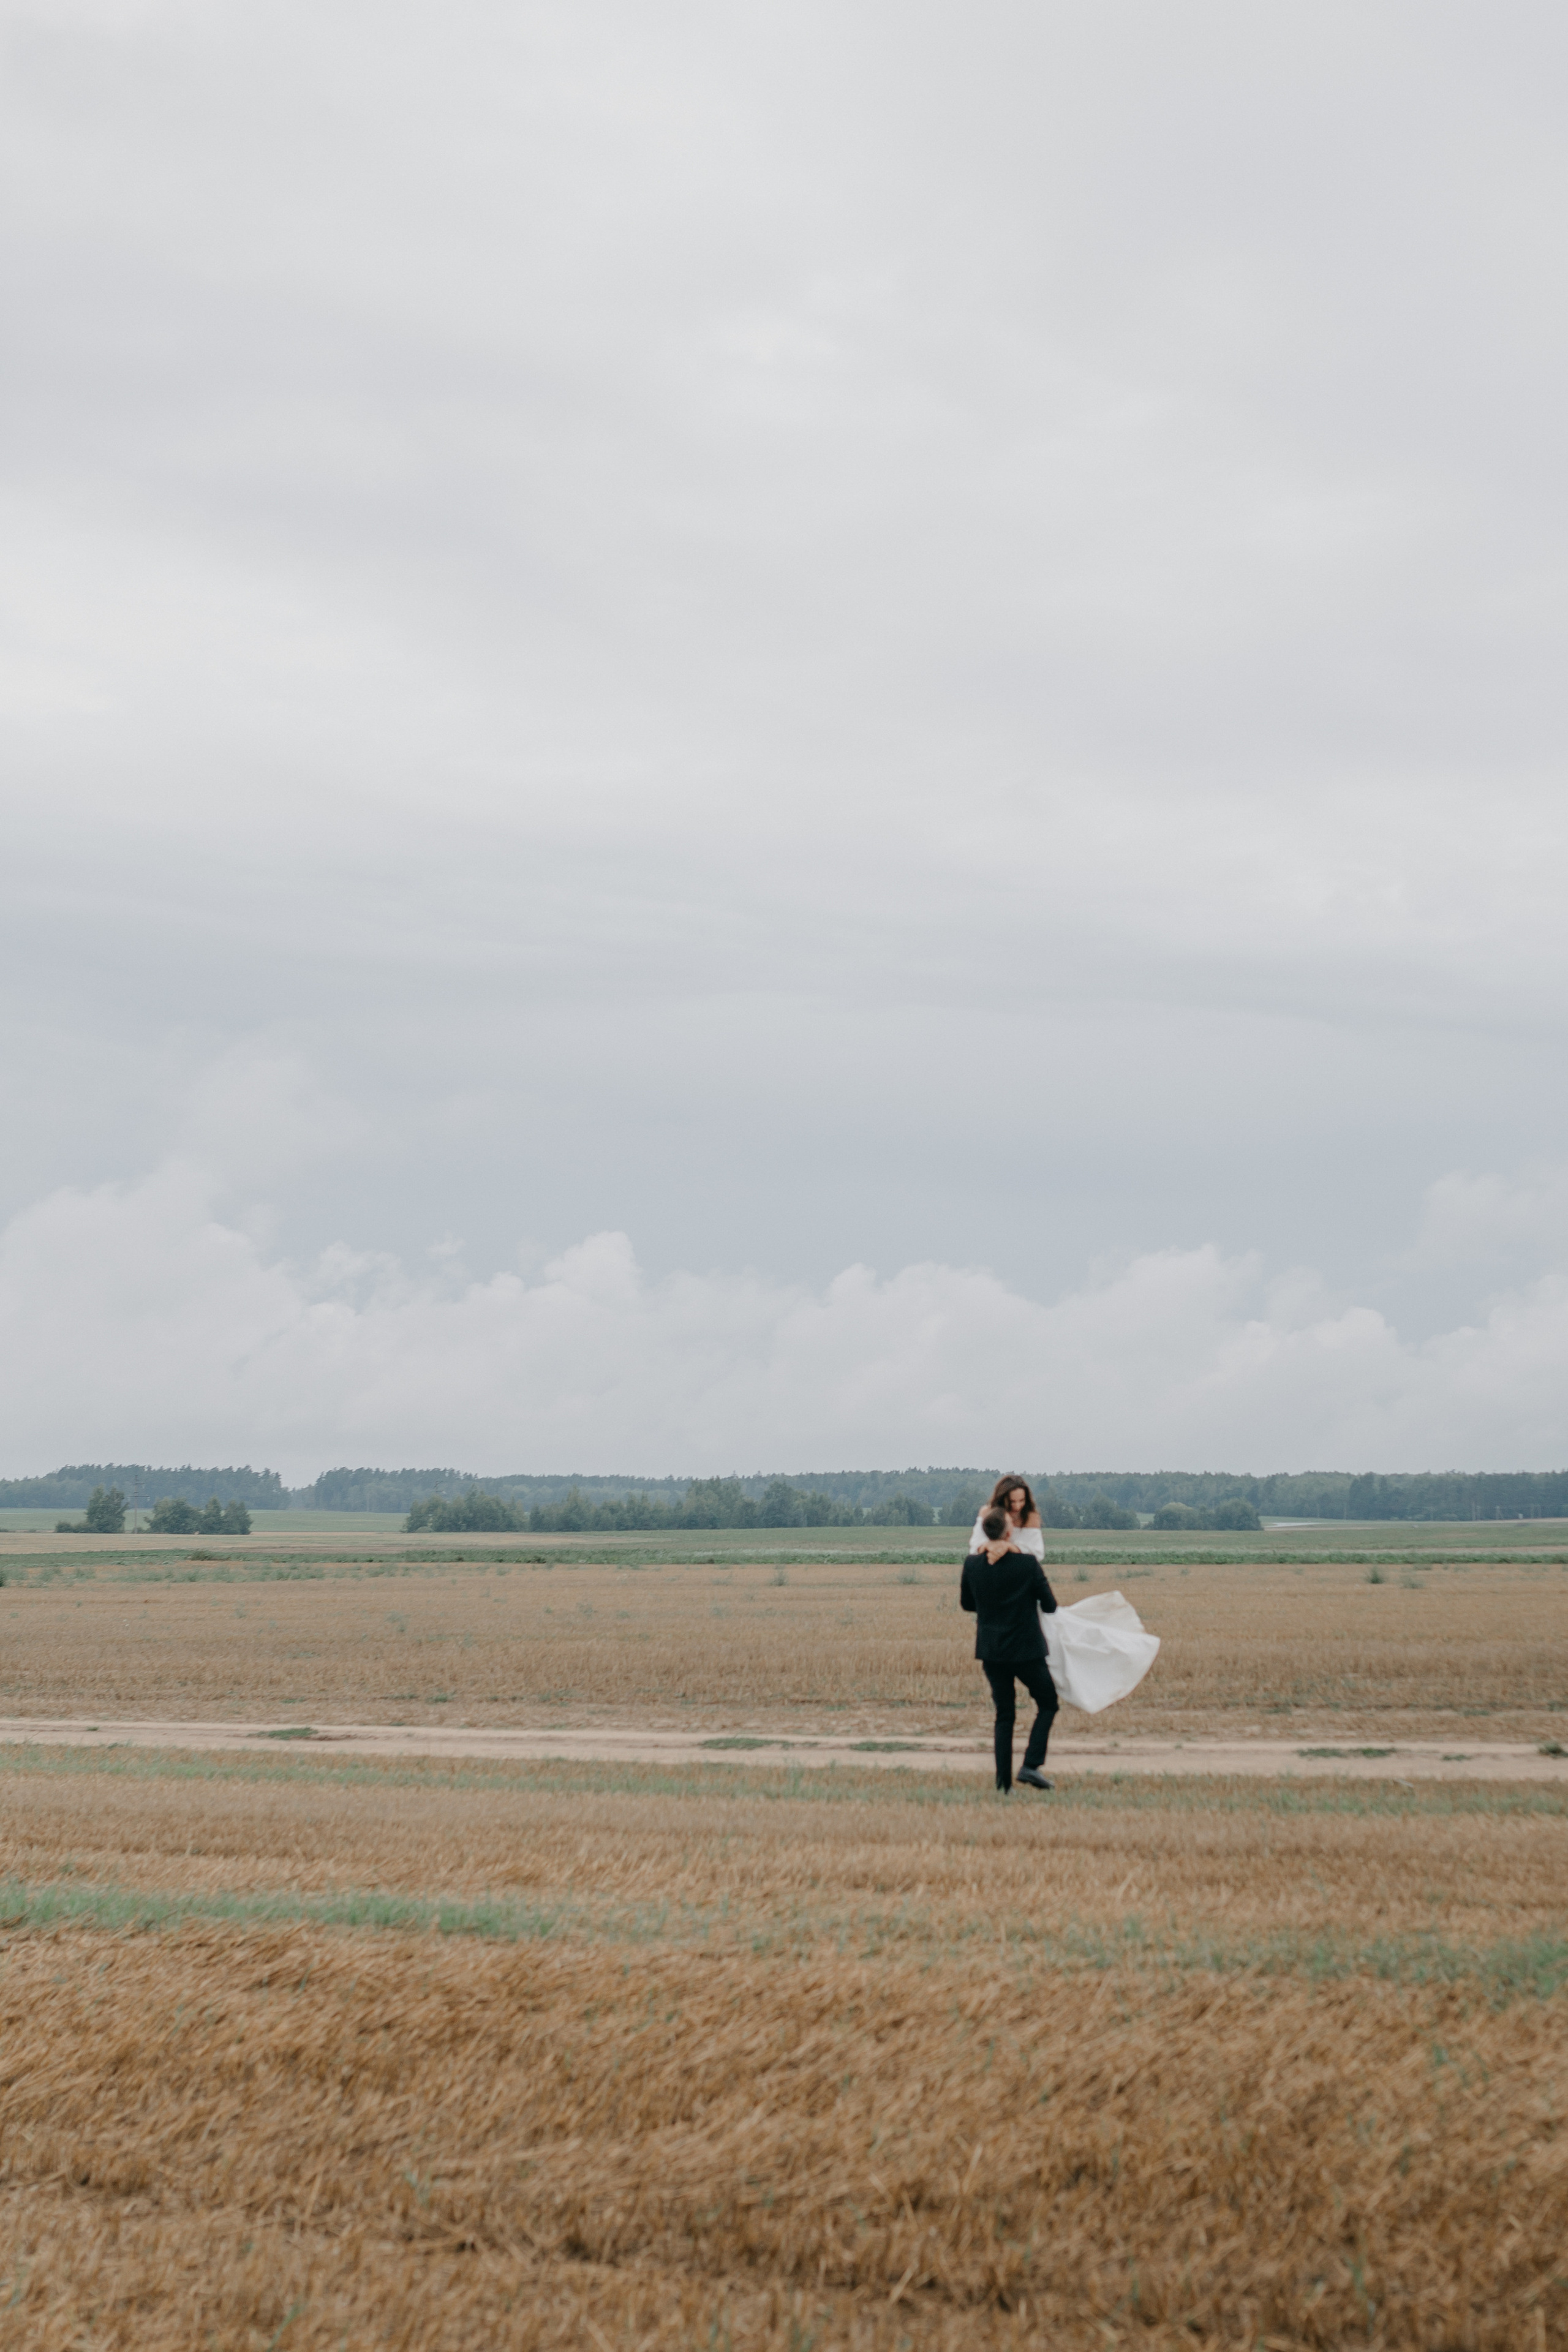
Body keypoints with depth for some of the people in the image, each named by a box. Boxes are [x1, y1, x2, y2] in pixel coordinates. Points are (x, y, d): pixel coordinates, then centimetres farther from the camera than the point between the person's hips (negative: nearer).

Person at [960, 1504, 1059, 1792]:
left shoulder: (973, 1565, -5)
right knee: (1048, 1704, 14)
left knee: (1004, 1715, 13)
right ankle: (1031, 1765, -2)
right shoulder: (1027, 1564, -16)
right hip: (1026, 1649, -4)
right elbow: (1050, 1606, -7)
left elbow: (966, 1604, 9)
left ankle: (1003, 1782, 8)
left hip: (991, 1650, 4)